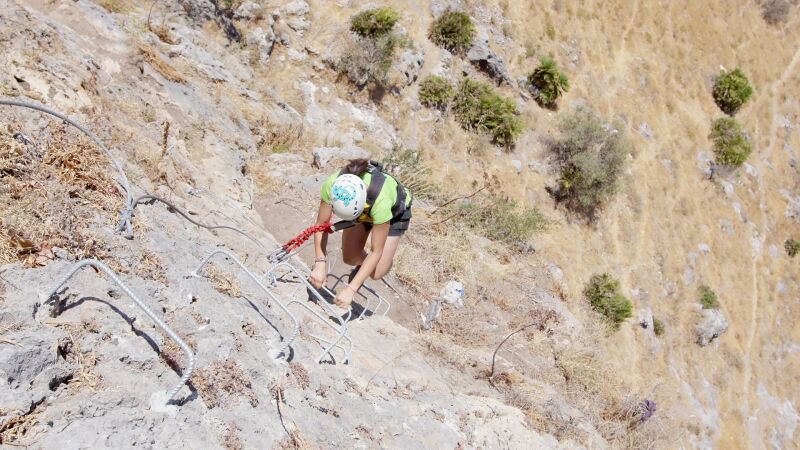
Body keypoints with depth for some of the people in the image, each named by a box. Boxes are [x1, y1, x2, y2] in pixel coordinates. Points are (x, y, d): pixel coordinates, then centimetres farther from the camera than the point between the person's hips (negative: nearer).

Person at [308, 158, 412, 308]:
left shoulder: (380, 200, -46)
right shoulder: (332, 184, -38)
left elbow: (376, 252, -36)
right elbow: (322, 224, -23)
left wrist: (350, 289, -38)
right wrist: (320, 263, -34)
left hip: (394, 210, -3)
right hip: (363, 208, 4)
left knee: (375, 273, -10)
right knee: (349, 258, -4)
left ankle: (387, 262, 23)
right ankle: (363, 264, 29)